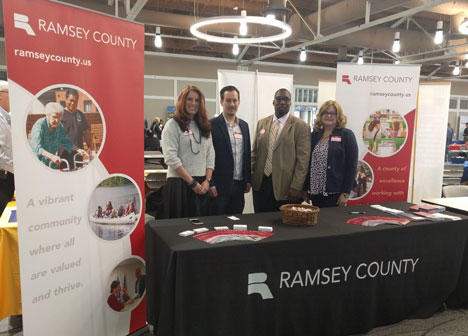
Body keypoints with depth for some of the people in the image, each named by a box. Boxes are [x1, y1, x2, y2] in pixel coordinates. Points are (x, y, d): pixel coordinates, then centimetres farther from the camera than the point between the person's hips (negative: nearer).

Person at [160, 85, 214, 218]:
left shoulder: (204, 126, 14)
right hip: (179, 183, -5)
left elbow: (210, 155, 12)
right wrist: (192, 182, -11)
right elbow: (171, 158, -11)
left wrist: (207, 180, -2)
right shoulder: (173, 125, -3)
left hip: (202, 184, 5)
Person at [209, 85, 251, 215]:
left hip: (239, 185, 6)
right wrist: (210, 184, -13)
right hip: (220, 185, -5)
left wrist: (248, 180, 12)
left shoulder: (244, 125, 11)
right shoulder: (212, 125, -8)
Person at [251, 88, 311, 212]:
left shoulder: (301, 126, -4)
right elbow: (254, 152, 14)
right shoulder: (262, 123, 11)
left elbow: (303, 159, -8)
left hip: (284, 187, -4)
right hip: (260, 184, 4)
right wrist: (250, 177, 7)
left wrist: (296, 187, -13)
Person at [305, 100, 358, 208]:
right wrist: (306, 188, 7)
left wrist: (346, 193, -11)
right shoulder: (315, 135, 10)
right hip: (315, 191, 4)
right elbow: (309, 162, 12)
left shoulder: (346, 135, -2)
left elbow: (352, 165, -6)